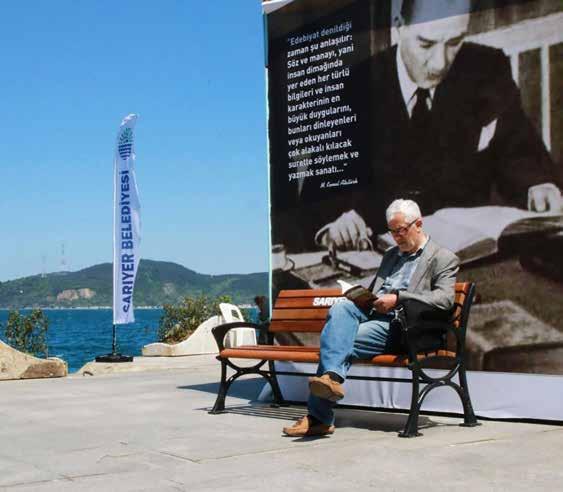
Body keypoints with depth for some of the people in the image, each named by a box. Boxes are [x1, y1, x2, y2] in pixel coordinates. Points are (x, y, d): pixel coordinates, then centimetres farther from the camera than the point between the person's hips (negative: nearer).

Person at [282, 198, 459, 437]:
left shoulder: (444, 259, 7)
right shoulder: (391, 255, 30)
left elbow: (445, 300, -9)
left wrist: (397, 298, -16)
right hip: (370, 314, 6)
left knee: (341, 343, -27)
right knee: (341, 307, -29)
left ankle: (319, 417, -26)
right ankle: (332, 377, -42)